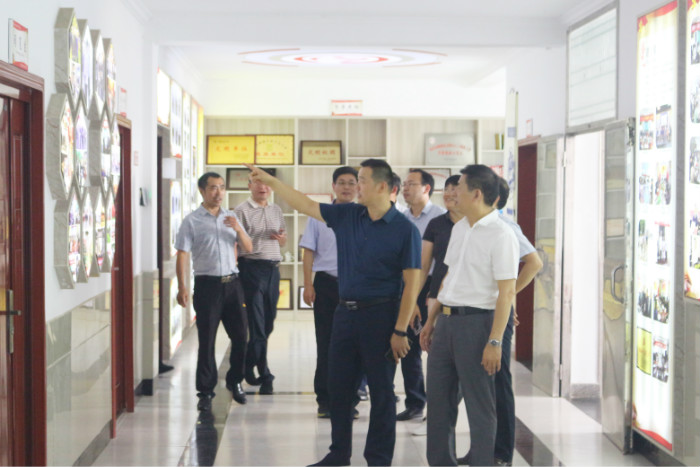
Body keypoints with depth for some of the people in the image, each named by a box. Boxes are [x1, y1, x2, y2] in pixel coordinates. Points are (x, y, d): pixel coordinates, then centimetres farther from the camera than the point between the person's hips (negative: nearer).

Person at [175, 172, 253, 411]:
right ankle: (205, 391, 10)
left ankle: (234, 381, 25)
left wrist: (238, 229, -7)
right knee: (206, 340, 0)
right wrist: (182, 287, -14)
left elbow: (248, 248, 13)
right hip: (207, 284, -4)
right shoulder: (192, 221, -1)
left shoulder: (231, 217, 13)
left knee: (240, 335, 6)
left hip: (232, 282, 4)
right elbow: (182, 255, -5)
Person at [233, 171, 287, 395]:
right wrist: (235, 273, -15)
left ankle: (249, 366, 26)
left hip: (273, 268, 6)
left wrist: (281, 238, 0)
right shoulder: (242, 210, -3)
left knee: (268, 322, 10)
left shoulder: (276, 210, 15)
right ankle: (264, 376, 1)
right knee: (257, 324, -4)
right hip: (252, 268, -6)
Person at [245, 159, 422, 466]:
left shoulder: (404, 229, -10)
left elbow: (411, 283, -11)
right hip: (345, 312, 6)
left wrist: (400, 331, -14)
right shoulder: (346, 215, 5)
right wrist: (271, 181, 5)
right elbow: (304, 204, 11)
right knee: (338, 387, 12)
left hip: (380, 314, -6)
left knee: (381, 391, 4)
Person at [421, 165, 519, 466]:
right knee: (438, 399, 14)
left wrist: (495, 341, -20)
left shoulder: (500, 234, -13)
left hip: (476, 320, -8)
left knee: (479, 405, 1)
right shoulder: (459, 228, 12)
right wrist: (431, 321, 17)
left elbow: (506, 292, -16)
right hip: (446, 320, 8)